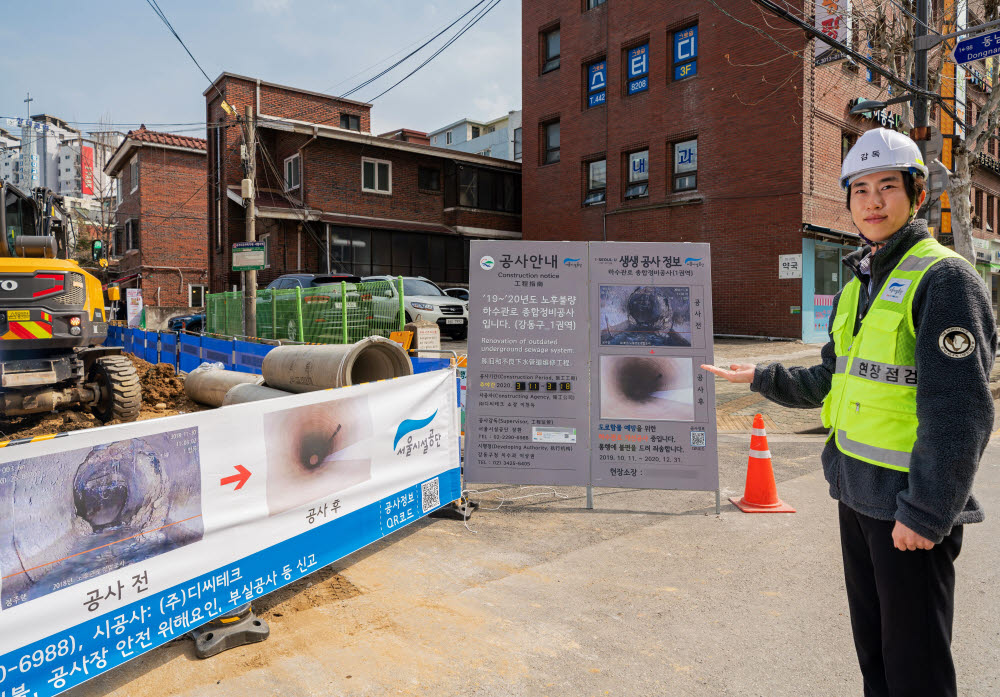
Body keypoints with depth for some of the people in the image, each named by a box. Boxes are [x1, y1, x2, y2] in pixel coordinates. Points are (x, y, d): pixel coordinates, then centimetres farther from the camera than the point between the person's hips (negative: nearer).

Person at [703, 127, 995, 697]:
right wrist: (763, 378, 16)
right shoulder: (859, 285, 12)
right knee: (872, 647, 21)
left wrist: (926, 511, -19)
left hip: (910, 506, -8)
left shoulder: (943, 277, -13)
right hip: (857, 494, 8)